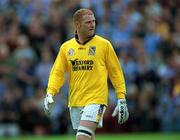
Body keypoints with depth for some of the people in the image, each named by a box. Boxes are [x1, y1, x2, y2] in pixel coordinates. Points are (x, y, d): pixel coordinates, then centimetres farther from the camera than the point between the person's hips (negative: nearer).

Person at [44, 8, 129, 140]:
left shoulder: (104, 44, -1)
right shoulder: (66, 47, 7)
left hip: (96, 100, -4)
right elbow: (57, 72, 7)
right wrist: (50, 94, -9)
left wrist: (122, 99, -1)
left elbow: (116, 72, 3)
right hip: (75, 102, 4)